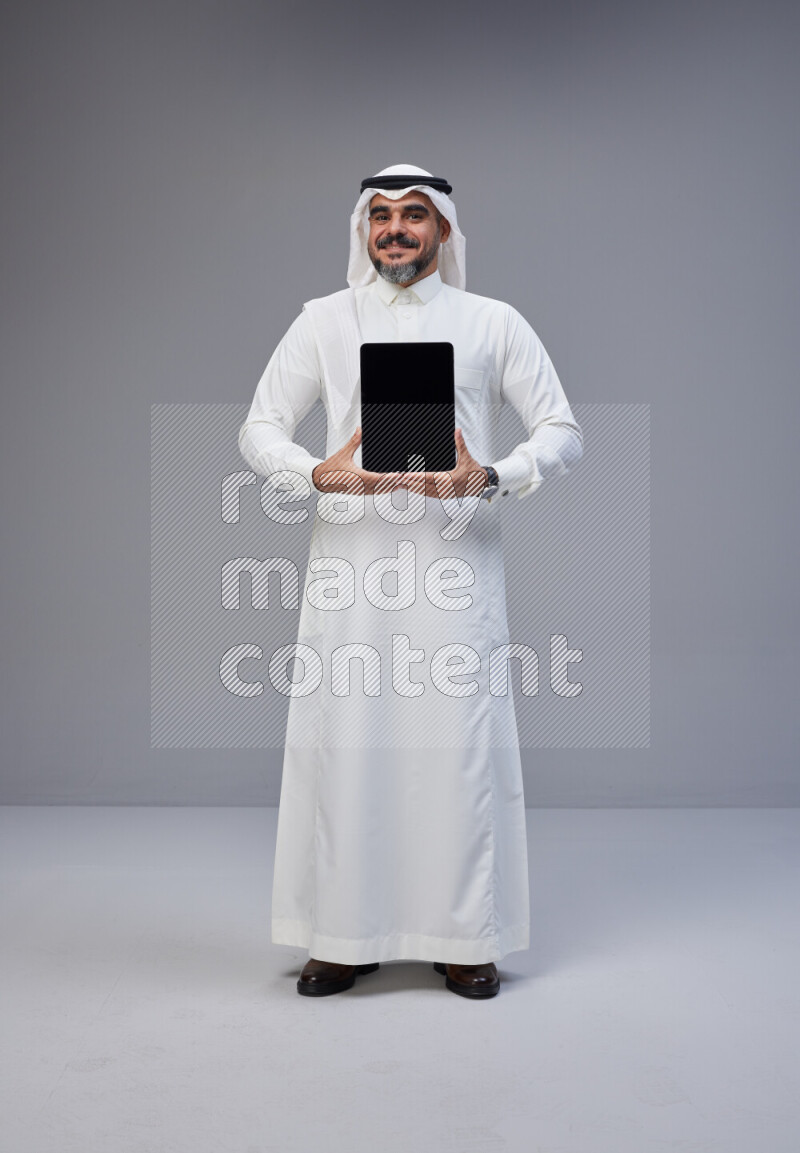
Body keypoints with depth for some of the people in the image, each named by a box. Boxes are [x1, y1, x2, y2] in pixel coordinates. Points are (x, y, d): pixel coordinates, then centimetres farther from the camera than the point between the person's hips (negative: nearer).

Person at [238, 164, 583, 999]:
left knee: (461, 742, -2)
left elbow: (562, 432, 6)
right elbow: (259, 430, 8)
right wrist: (318, 474, -13)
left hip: (455, 561, -1)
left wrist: (491, 477, -14)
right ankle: (345, 936, 12)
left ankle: (463, 937, 12)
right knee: (343, 739, 0)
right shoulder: (324, 321, 11)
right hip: (351, 560, 1)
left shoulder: (493, 323, 9)